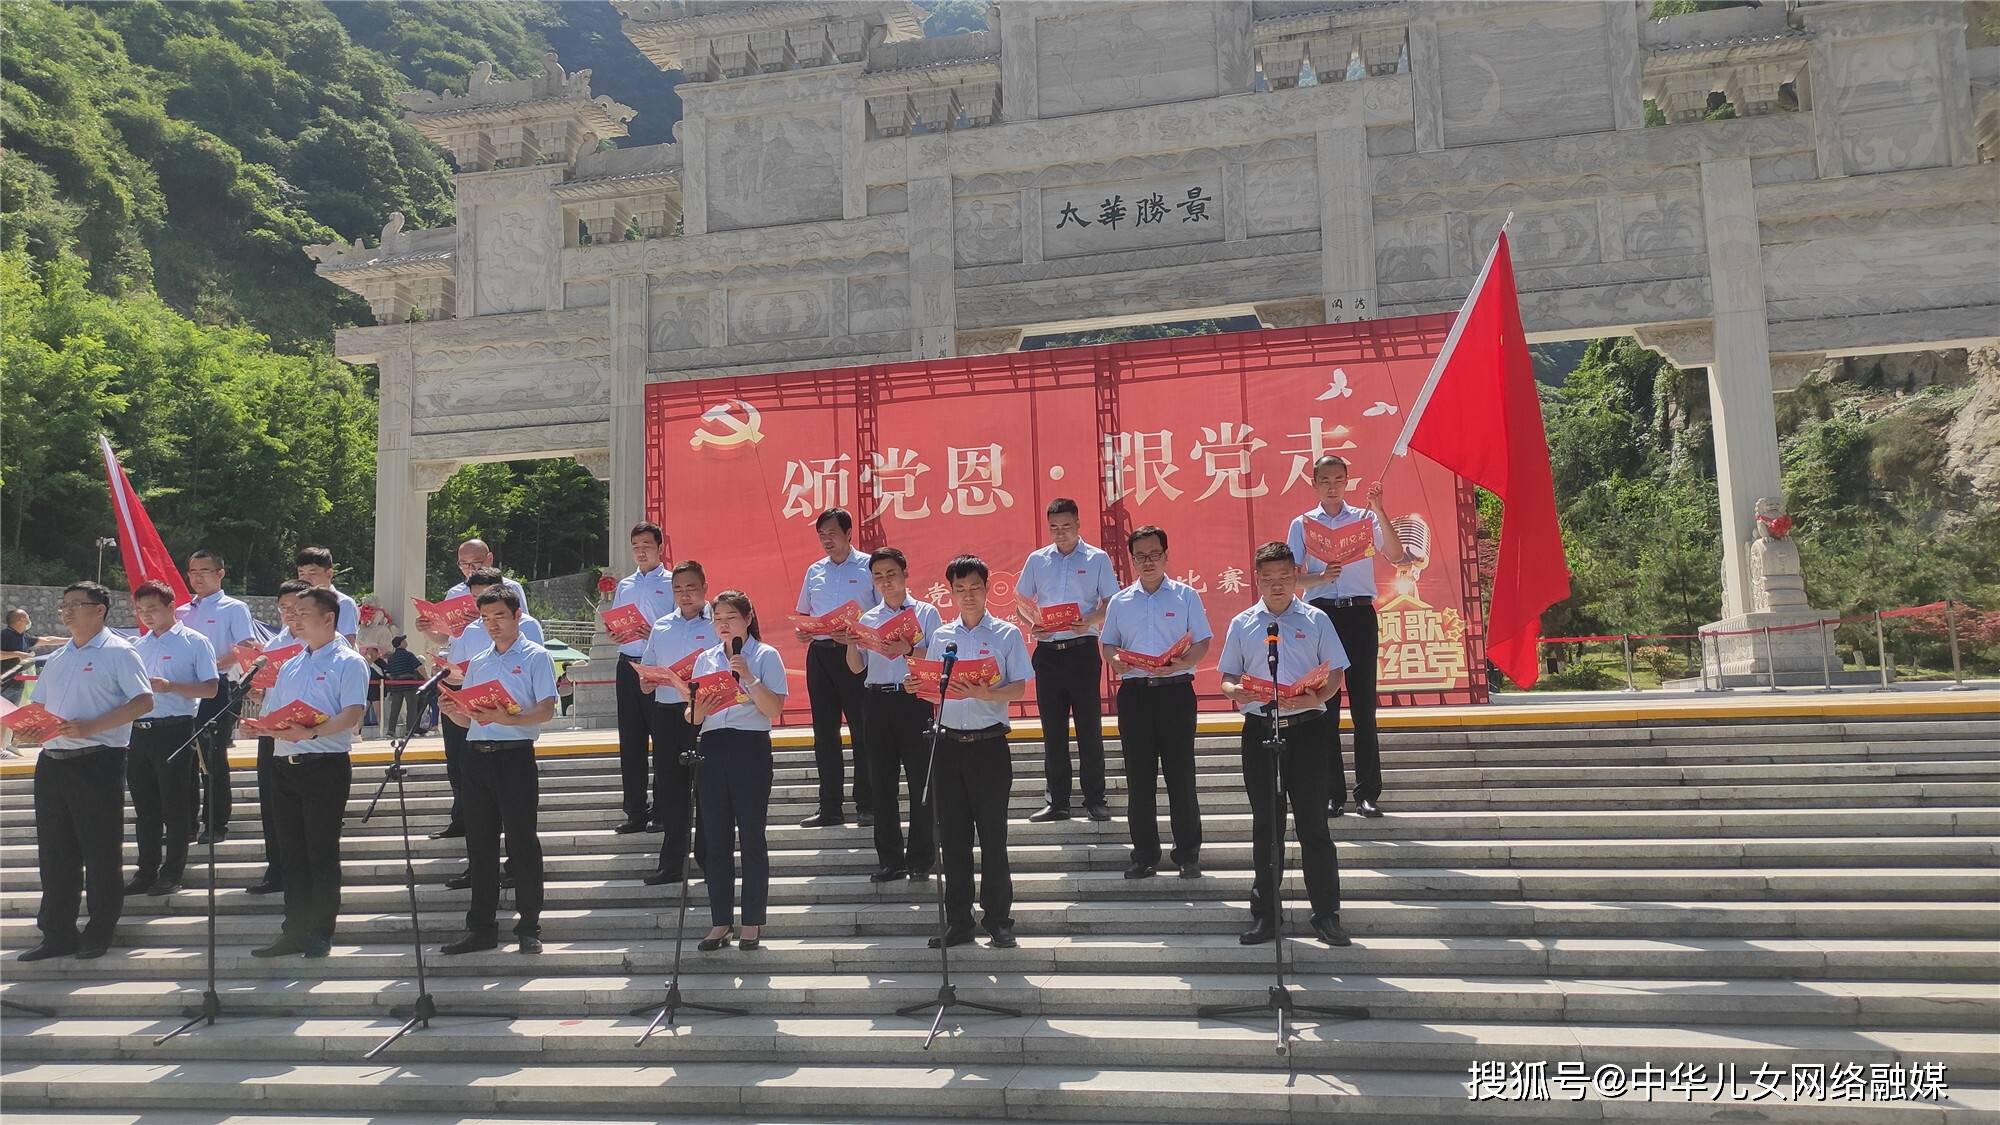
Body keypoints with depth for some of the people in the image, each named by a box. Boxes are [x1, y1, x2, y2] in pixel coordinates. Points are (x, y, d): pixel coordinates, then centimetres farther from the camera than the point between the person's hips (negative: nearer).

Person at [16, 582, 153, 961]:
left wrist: (91, 726, -21)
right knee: (53, 853, 10)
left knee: (100, 853, 1)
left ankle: (100, 933, 11)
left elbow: (144, 701, -14)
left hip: (97, 762, -7)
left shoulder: (118, 652, -4)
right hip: (51, 763, 7)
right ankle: (57, 934, 19)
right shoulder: (57, 659, 18)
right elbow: (37, 706, 24)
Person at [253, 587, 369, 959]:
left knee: (322, 854, -2)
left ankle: (321, 933, 6)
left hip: (325, 765, -7)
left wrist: (312, 732, -29)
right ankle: (295, 931, 16)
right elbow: (270, 716, 20)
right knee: (291, 854, 9)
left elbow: (352, 715, -15)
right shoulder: (289, 667, 20)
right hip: (284, 765, 7)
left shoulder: (348, 662, -2)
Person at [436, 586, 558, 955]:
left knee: (522, 841, -4)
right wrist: (452, 710, -4)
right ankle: (481, 927, 17)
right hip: (476, 756, 6)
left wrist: (509, 718, -26)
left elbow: (547, 710, -11)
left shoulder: (535, 657, 0)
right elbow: (467, 719, 18)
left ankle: (529, 927, 4)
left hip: (515, 755, -6)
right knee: (480, 844, 9)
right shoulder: (477, 662, 17)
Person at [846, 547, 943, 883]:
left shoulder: (926, 612, 3)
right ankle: (890, 860, 14)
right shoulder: (868, 619, 14)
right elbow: (857, 667, 11)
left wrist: (908, 650, -20)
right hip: (877, 702, 4)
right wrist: (850, 644, -8)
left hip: (914, 700, -4)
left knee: (920, 781, -1)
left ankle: (921, 860, 8)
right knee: (882, 782, 6)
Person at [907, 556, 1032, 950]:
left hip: (988, 744, -4)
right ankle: (958, 921, 16)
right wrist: (917, 688, -8)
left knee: (992, 835, 1)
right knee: (952, 836, 7)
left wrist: (987, 694, -24)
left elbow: (1019, 688, -7)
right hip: (948, 743, 4)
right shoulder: (940, 637, 12)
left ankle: (999, 921, 11)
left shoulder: (1007, 634, 0)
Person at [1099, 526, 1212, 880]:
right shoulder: (1119, 602, 12)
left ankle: (1188, 854, 10)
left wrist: (1179, 663, -17)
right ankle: (1144, 853, 15)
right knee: (1138, 777, 5)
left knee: (1181, 774, 0)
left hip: (1175, 690, -2)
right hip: (1134, 692, 2)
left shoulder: (1186, 596, 5)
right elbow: (1108, 644, 16)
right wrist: (1115, 659, -7)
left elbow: (1202, 644, 2)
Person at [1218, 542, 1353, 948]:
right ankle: (1264, 915, 16)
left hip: (1306, 728, -2)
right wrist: (1234, 691, -12)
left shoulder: (1315, 620, 5)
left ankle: (1326, 914, 10)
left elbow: (1335, 672, 3)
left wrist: (1317, 698, -17)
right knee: (1265, 826, 8)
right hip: (1259, 730, 2)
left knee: (1312, 823, 1)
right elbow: (1228, 675, 11)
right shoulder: (1241, 624, 10)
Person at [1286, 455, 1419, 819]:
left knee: (1364, 704, 0)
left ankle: (1367, 792, 7)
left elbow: (1396, 556, -6)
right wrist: (1319, 577, -17)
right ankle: (1332, 793, 10)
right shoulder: (1302, 524, 8)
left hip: (1359, 613, 0)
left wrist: (1378, 511, -14)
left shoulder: (1364, 518, 8)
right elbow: (1292, 575, 3)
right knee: (1324, 706, 3)